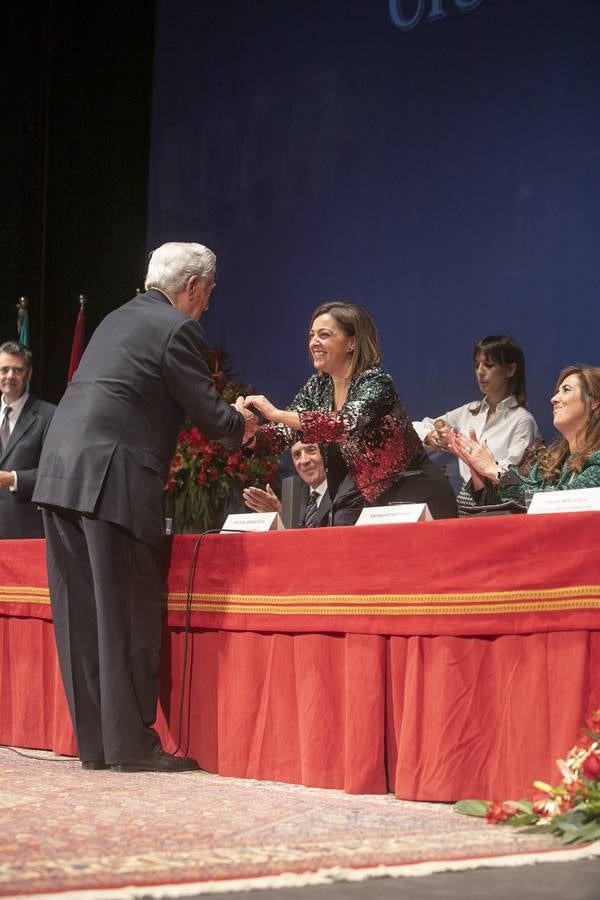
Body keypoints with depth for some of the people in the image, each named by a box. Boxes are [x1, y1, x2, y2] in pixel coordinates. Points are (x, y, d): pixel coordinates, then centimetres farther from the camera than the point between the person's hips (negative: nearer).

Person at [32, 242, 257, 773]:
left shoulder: (118, 320, 22)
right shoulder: (177, 330, -4)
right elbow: (212, 417, -4)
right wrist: (243, 426, 19)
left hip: (60, 474, 8)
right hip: (113, 483, -8)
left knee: (82, 616, 8)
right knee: (128, 614, -3)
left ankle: (94, 741, 12)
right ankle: (131, 744, -1)